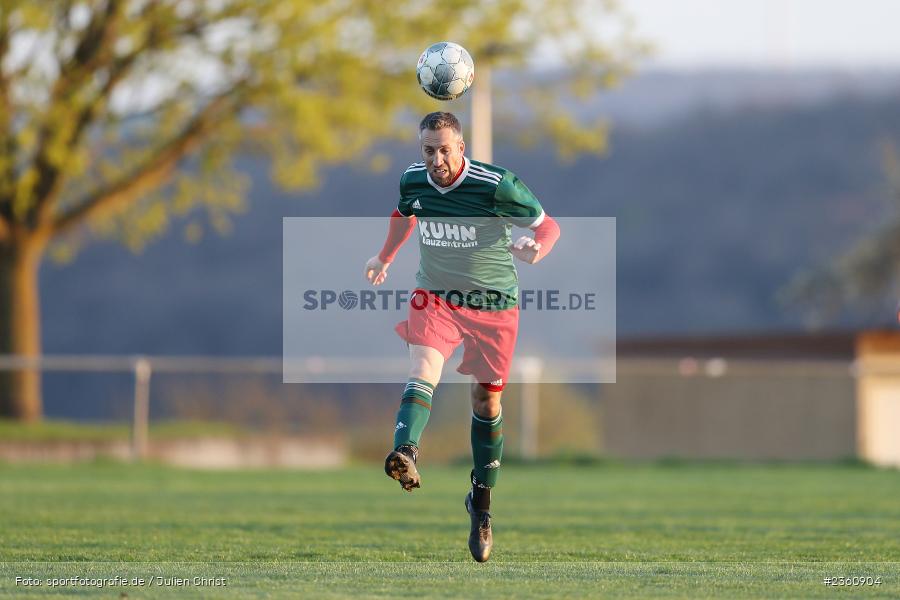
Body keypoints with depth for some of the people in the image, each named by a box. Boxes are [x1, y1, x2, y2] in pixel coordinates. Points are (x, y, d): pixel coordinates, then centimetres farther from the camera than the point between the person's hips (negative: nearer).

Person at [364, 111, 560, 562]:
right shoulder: (411, 181, -5)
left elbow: (548, 226, -11)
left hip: (492, 303, -2)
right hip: (434, 296, 2)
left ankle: (481, 503, 21)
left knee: (486, 401, 5)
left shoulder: (496, 186, -19)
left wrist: (535, 249, -33)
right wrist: (385, 258, 30)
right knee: (422, 370, -25)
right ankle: (405, 455, -50)